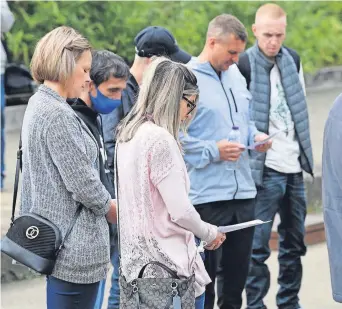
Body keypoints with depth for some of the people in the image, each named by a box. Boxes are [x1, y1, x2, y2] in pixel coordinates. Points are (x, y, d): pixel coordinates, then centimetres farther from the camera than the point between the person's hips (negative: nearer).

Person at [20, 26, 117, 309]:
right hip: (74, 244, -10)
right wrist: (110, 207, -1)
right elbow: (82, 182, -19)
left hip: (55, 238, 10)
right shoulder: (57, 114, -19)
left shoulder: (39, 105, 13)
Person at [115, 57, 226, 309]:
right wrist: (209, 233, 0)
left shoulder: (129, 134, 9)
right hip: (167, 260, -9)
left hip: (138, 257, 9)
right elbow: (180, 210, -19)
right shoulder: (160, 139, -18)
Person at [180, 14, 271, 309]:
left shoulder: (236, 75, 13)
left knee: (237, 270, 15)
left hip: (243, 191, 7)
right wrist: (213, 151, -18)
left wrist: (255, 136, 4)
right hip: (207, 196, -7)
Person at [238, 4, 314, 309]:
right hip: (265, 168, -6)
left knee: (294, 242, 12)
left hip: (294, 167, 6)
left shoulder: (293, 60, 9)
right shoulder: (243, 65, -10)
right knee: (258, 245, -6)